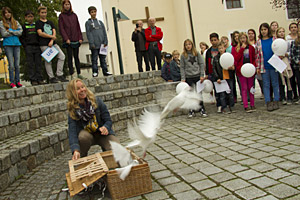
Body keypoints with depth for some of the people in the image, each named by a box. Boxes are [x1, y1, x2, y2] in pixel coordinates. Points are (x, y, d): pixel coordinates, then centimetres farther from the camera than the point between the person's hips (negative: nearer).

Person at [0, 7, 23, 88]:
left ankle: (17, 81, 9)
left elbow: (20, 32, 1)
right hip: (8, 44, -3)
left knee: (17, 65, 2)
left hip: (16, 44, 3)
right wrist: (15, 32, -1)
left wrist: (10, 31, -5)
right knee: (11, 65, -5)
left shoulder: (16, 22, 14)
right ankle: (12, 82, 0)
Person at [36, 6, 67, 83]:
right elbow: (40, 33, -8)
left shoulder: (50, 22, 19)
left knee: (62, 56, -6)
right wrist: (51, 36, -5)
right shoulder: (38, 23, 3)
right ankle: (51, 77, 5)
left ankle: (59, 75, -1)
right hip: (44, 44, -5)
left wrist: (52, 41, -7)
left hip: (53, 43, 5)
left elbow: (54, 32, 9)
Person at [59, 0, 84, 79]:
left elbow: (78, 27, 13)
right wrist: (66, 38, -12)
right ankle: (71, 75, -2)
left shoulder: (74, 15, 15)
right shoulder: (61, 16, 5)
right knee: (70, 57, -3)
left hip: (76, 40, 3)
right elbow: (61, 28, -2)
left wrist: (80, 38, 2)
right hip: (68, 40, -3)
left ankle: (79, 73, 9)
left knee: (76, 56, 6)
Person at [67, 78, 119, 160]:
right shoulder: (72, 111, -13)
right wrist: (75, 150, -42)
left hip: (103, 133, 0)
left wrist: (105, 127, -33)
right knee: (83, 136, -35)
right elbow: (72, 132, -25)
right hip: (87, 134, 0)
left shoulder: (97, 101, -12)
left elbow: (108, 120, -7)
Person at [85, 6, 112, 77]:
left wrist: (105, 42, 2)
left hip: (101, 44, 4)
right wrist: (91, 43, -13)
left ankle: (105, 71, 8)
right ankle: (95, 72, 2)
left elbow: (104, 32, 13)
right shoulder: (88, 23, 5)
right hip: (94, 45, -3)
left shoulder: (100, 22, 16)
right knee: (94, 59, -2)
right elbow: (88, 33, -3)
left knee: (103, 58, 5)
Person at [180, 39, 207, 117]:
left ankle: (202, 110, 11)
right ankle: (192, 111, 14)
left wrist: (202, 75, -4)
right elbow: (182, 67, 3)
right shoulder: (183, 55, 4)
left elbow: (202, 64, 3)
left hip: (197, 76, 0)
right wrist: (183, 78, -4)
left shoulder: (197, 53, 4)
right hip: (188, 77, 0)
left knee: (199, 93, 2)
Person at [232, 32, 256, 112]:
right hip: (241, 70, -2)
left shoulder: (251, 47, 8)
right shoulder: (235, 48, 3)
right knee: (244, 88, -2)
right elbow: (236, 58, -11)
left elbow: (254, 59, 10)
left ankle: (252, 105, 16)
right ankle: (246, 106, -1)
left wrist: (253, 66, -5)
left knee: (251, 87, 8)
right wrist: (242, 49, -12)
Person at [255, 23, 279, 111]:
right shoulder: (258, 42, 7)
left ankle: (276, 102, 14)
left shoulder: (274, 39, 4)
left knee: (275, 83, 6)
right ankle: (268, 103, 5)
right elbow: (257, 55, 8)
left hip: (273, 65, -1)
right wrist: (258, 67, 3)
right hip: (264, 67, 1)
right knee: (266, 85, 2)